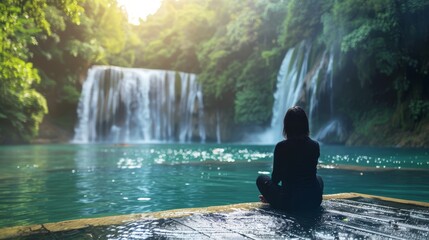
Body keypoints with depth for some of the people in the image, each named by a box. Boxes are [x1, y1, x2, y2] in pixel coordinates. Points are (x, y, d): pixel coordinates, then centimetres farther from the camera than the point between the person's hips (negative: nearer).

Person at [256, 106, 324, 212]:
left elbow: (276, 178, -2)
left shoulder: (281, 147, -12)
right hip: (314, 203, 2)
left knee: (262, 179, 20)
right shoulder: (315, 146, -2)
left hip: (288, 203, -2)